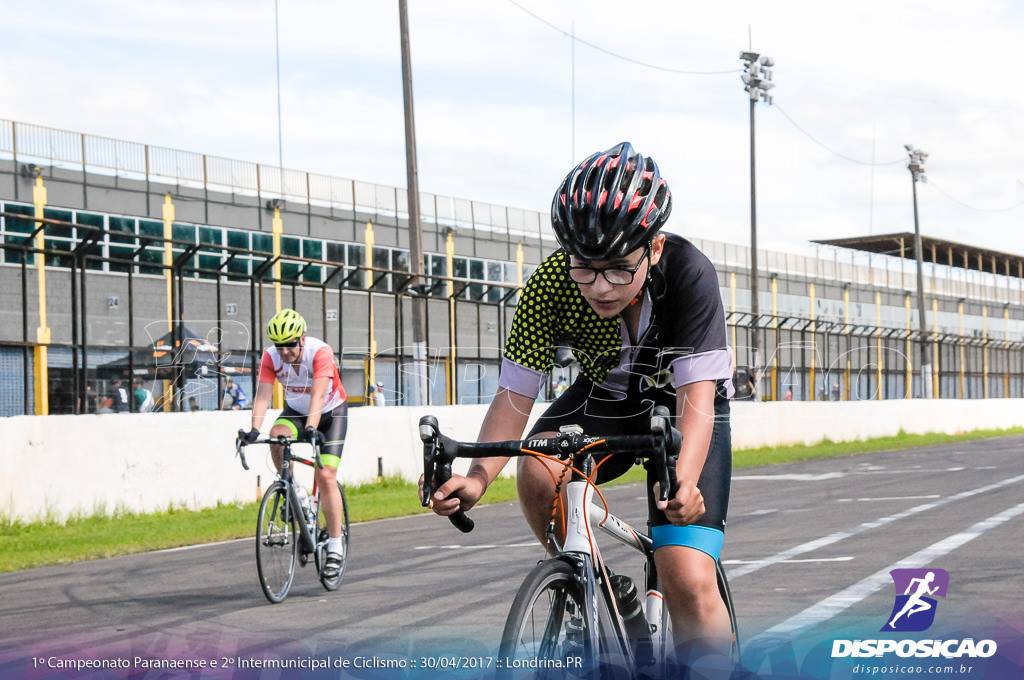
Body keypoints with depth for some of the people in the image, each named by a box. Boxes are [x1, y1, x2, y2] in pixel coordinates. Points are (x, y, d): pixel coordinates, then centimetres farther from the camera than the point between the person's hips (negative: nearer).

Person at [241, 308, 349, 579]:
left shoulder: (321, 352, -30)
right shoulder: (271, 357, -20)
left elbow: (318, 395, -41)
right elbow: (263, 394, -29)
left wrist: (311, 428, -55)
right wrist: (254, 429, -45)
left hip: (331, 413, -3)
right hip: (295, 411, 3)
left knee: (326, 477, -14)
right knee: (277, 437, -31)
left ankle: (335, 549, -9)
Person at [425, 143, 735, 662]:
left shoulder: (689, 273, -33)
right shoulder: (551, 284, -26)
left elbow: (697, 396, -38)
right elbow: (514, 395, -25)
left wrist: (683, 480, -58)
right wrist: (478, 476, -43)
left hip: (681, 405, -2)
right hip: (606, 399, 3)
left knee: (688, 583, -19)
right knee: (538, 473, -30)